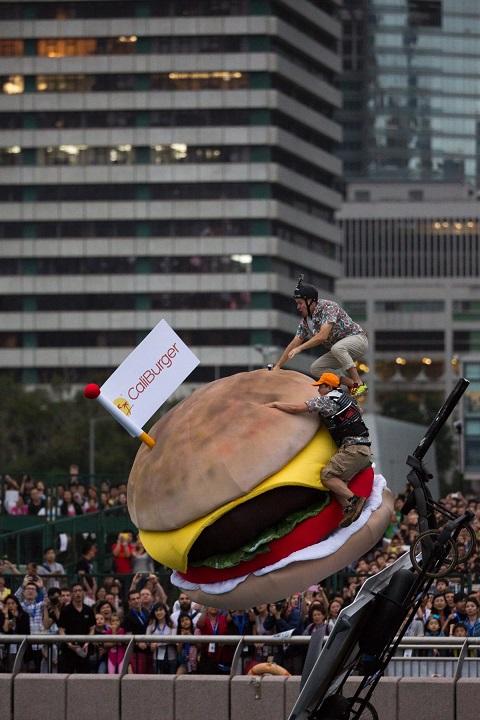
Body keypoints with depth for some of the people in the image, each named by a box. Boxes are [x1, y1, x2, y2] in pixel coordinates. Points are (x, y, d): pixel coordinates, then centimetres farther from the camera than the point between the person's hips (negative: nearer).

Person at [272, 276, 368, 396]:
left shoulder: (327, 307, -22)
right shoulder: (306, 321, 3)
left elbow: (322, 336, -32)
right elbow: (294, 343, 6)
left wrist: (299, 348, -33)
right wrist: (277, 366, 2)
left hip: (358, 339, -8)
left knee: (337, 348, -38)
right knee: (315, 369, -6)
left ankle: (359, 384, -28)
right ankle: (352, 384, -6)